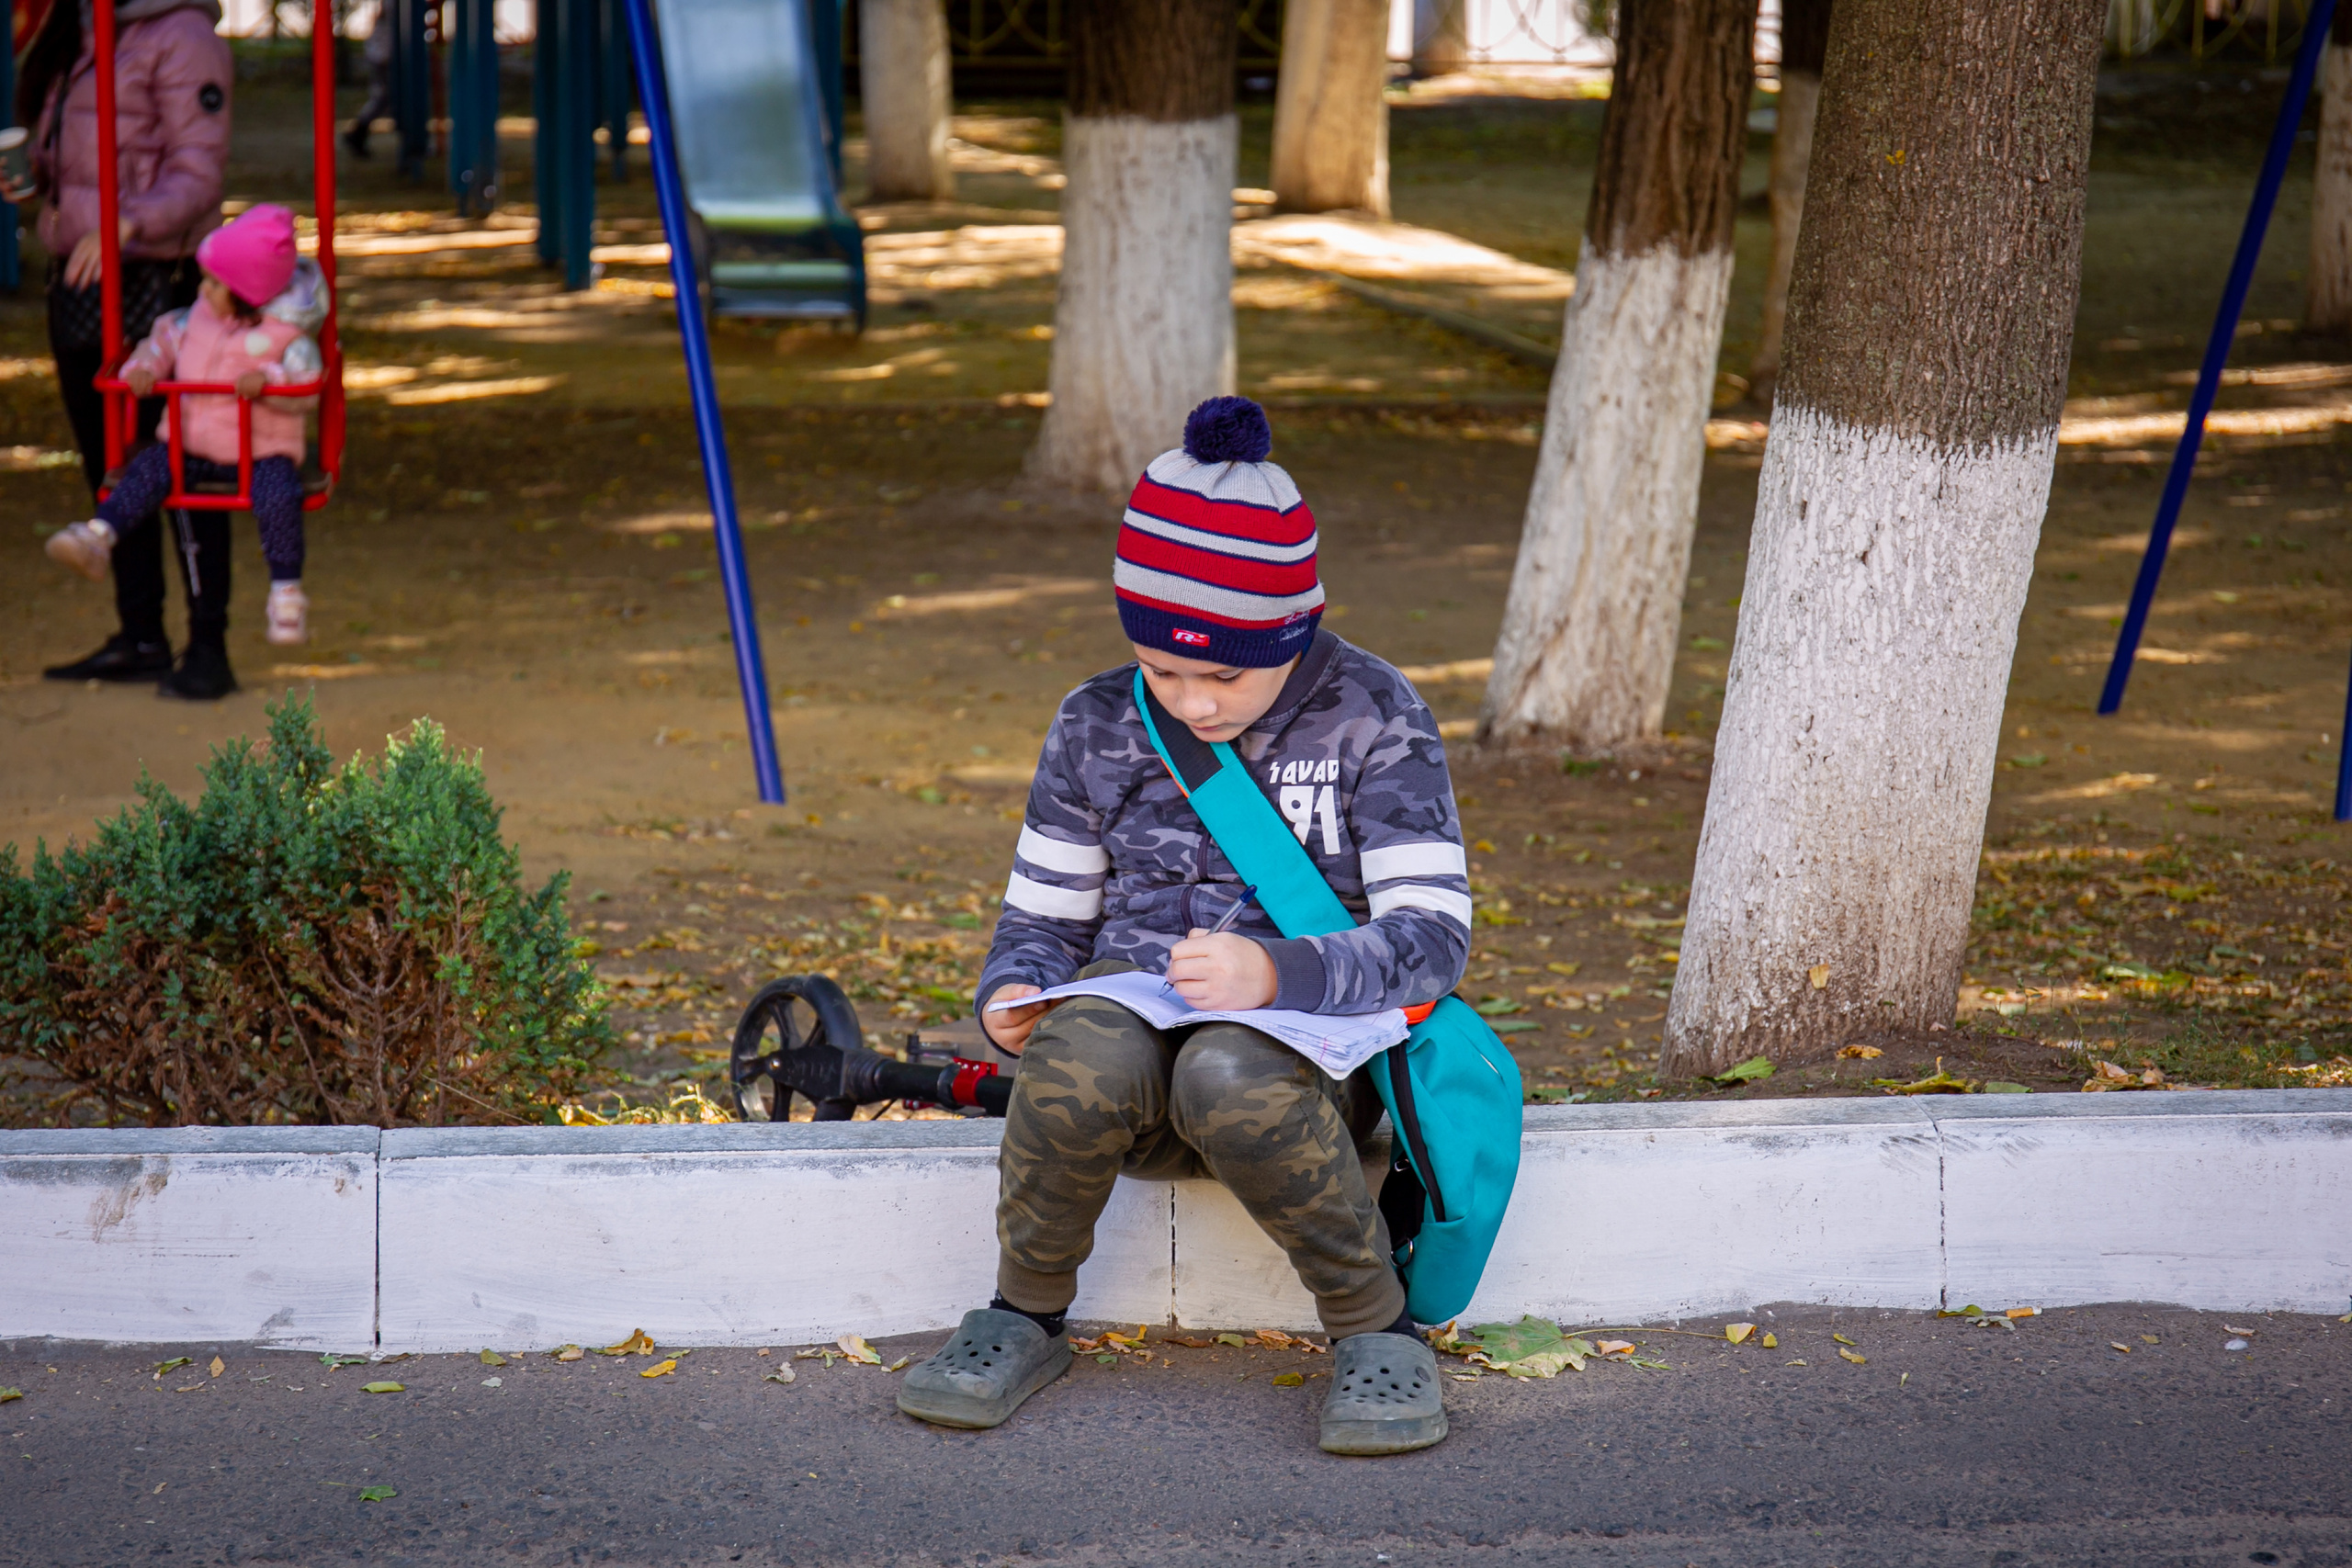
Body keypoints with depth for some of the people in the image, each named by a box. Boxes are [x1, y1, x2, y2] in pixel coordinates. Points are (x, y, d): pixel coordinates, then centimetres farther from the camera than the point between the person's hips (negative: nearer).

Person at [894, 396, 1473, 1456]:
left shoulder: (1372, 719, -4)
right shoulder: (1097, 727, 6)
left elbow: (1432, 933, -11)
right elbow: (1044, 914, 14)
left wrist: (1278, 972, -29)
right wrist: (1013, 991, -11)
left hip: (1310, 1043, -2)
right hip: (1134, 1011, 3)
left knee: (1232, 1076, -40)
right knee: (1077, 1052, -36)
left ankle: (1375, 1329, -16)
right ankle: (1026, 1318, -10)